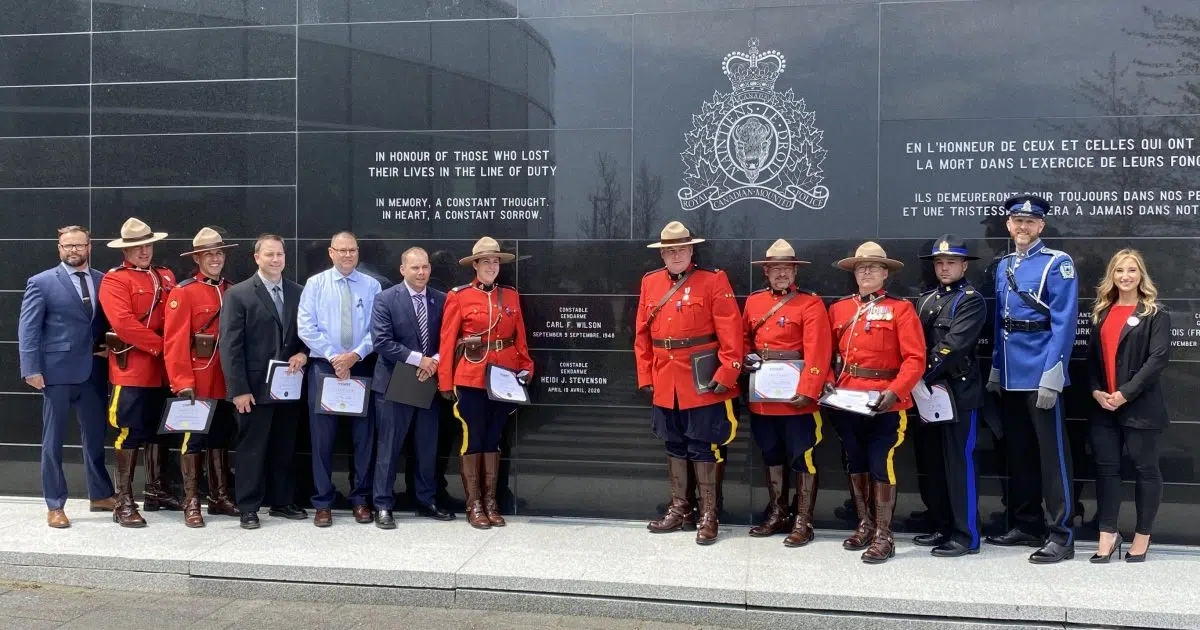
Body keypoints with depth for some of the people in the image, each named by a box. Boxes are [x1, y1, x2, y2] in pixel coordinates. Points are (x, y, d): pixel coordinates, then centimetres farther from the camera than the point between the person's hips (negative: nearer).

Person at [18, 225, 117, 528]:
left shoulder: (103, 281, 8)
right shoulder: (41, 283, -1)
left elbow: (109, 324, 9)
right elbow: (28, 329, -5)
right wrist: (31, 369, -13)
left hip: (93, 372, 3)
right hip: (57, 371, -3)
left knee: (95, 436, 13)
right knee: (53, 440, 5)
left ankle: (101, 495, 27)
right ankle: (55, 506, 14)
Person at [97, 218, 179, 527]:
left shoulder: (166, 277, 14)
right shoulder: (114, 279, -6)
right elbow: (124, 323, -18)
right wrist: (160, 345, -15)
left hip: (162, 368, 6)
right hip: (131, 368, -6)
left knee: (158, 430, 13)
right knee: (129, 433, -4)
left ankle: (156, 491, 24)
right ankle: (124, 502, 2)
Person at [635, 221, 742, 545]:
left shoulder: (714, 281, -6)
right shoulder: (650, 282, 8)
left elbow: (731, 333, -11)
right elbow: (642, 335, 10)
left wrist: (725, 374, -16)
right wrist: (645, 376, 7)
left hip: (702, 383, -5)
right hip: (664, 384, 5)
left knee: (703, 448, 1)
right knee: (674, 446, 14)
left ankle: (708, 516, 12)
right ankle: (680, 510, 26)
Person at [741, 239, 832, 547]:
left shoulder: (810, 303, -6)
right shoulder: (753, 301, 10)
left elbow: (817, 352, -15)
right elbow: (744, 338, 22)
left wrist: (807, 391, -23)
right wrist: (747, 358, 0)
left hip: (797, 396, -5)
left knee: (802, 458, 2)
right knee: (771, 455, 15)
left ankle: (803, 522, 12)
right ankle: (777, 515, 28)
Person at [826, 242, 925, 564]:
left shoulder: (901, 309, -2)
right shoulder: (838, 309, 10)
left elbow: (915, 358, -9)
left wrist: (895, 391, -21)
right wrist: (829, 384, -3)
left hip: (885, 403, -5)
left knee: (882, 467, -3)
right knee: (856, 465, 13)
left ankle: (884, 536, 7)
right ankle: (864, 526, 28)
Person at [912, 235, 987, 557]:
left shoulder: (971, 300, -6)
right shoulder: (926, 300, 16)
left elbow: (952, 345, -17)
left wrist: (922, 377, -16)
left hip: (959, 393, -7)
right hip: (928, 392, 8)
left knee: (959, 463, -3)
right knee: (930, 463, 12)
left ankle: (966, 536, 4)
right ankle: (943, 527, 24)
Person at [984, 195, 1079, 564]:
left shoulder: (1057, 263, -6)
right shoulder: (1003, 267, 14)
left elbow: (1064, 323, -13)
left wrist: (1052, 376, -19)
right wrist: (996, 370, 14)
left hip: (1040, 374, -7)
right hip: (1010, 376, 7)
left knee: (1051, 453, -3)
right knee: (1017, 451, 14)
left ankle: (1062, 535, 4)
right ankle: (1027, 525, 25)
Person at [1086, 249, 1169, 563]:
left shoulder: (1155, 313, -2)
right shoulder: (1102, 312, 15)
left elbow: (1158, 358, -12)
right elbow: (1093, 355, 13)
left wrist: (1125, 394, -16)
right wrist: (1096, 390, -4)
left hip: (1140, 406, -5)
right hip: (1103, 406, 5)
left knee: (1145, 469, 4)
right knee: (1106, 469, 3)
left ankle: (1142, 536, 15)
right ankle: (1108, 534, 10)